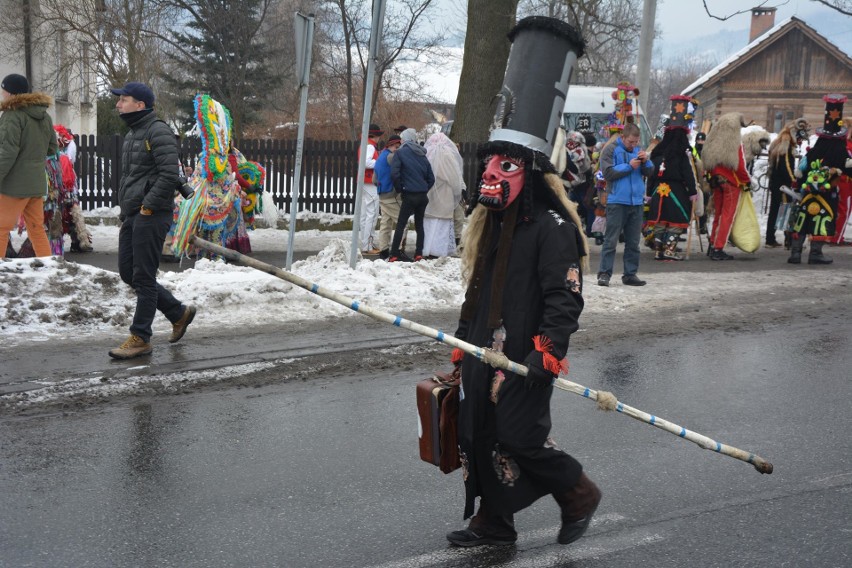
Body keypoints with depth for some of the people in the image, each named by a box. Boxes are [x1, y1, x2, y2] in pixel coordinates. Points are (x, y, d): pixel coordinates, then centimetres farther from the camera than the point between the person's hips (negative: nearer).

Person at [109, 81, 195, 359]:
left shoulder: (158, 132, -12)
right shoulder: (132, 134, 19)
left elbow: (169, 174, -21)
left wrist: (148, 206, -19)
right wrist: (124, 214, 19)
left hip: (151, 216, -10)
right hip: (132, 215, 10)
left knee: (143, 277, -5)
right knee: (127, 272, 11)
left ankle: (140, 338, 3)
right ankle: (179, 313, 23)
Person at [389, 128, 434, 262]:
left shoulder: (400, 152, -3)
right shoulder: (422, 155, 14)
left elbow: (394, 173, -14)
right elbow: (431, 178, 12)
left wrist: (399, 188, -1)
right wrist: (424, 190, 15)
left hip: (409, 195, -5)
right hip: (423, 196, 5)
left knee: (401, 224, -1)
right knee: (419, 224, 14)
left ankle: (394, 254, -5)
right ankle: (419, 254, 14)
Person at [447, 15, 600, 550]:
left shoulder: (552, 224, -14)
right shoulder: (490, 220, 14)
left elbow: (566, 296, -19)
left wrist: (548, 351, -24)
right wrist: (464, 340, 22)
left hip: (525, 356, -8)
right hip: (485, 351, 9)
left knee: (521, 439, -7)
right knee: (479, 434, 10)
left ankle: (580, 495, 18)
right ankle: (493, 522, 23)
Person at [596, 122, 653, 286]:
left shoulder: (638, 150, 14)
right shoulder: (611, 150, -1)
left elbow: (649, 172, 12)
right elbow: (608, 173, -11)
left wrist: (646, 161, -8)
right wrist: (629, 166, -12)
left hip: (636, 202, 5)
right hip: (617, 202, -5)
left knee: (633, 241, 8)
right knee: (611, 240, -6)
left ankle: (630, 274, 14)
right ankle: (604, 273, -5)